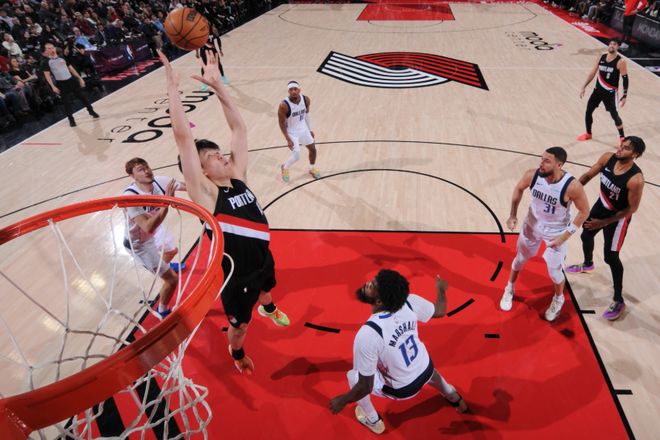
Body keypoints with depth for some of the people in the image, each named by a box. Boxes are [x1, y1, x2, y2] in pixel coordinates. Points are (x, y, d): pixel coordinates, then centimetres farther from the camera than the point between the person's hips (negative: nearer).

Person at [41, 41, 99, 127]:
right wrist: (53, 86, -15)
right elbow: (47, 75, -5)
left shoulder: (62, 58, 11)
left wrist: (79, 78, 10)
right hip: (61, 84, -4)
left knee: (82, 96, 10)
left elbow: (71, 68, 15)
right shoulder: (45, 62, -2)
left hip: (71, 80, 4)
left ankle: (91, 111, 27)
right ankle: (71, 119, 10)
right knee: (66, 102, -1)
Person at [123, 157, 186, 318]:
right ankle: (163, 310, 25)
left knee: (172, 250, 37)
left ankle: (163, 265, 75)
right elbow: (148, 227, -46)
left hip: (157, 230, 7)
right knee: (172, 279, -5)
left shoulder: (159, 181, -23)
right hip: (139, 243, -7)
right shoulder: (130, 197, -39)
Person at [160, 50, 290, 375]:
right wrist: (173, 86, -31)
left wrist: (217, 85, -15)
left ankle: (268, 309, 72)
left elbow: (239, 127, -9)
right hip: (237, 274, -6)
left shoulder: (237, 177, -8)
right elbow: (183, 138, -34)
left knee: (266, 287, 37)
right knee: (239, 325, 18)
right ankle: (237, 353, 52)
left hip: (263, 259, 6)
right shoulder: (205, 194, -25)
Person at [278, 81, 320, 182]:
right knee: (296, 156, -9)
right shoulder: (284, 105, -30)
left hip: (303, 129, 6)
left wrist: (310, 130, 10)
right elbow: (281, 123, -20)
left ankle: (312, 169, 42)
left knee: (313, 149, 15)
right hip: (292, 132, -6)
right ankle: (284, 168, 22)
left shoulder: (306, 99, -14)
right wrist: (288, 139, -20)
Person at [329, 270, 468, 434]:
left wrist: (342, 400, -8)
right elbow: (440, 311, -2)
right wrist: (441, 289, 18)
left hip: (402, 389, -4)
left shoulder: (367, 334, -39)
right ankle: (454, 398, 67)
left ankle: (373, 421, 40)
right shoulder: (409, 301, -25)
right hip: (426, 371, 5)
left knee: (353, 376, 18)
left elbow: (365, 387, -28)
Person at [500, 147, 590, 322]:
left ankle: (558, 299, 43)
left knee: (554, 271, 11)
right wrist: (513, 215, -6)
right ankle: (509, 289, 47)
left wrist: (566, 235, -19)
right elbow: (519, 189, -1)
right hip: (532, 225, 3)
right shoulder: (532, 175, -24)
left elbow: (584, 211, -16)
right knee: (520, 259, 21)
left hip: (556, 232, -3)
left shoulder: (572, 186, -32)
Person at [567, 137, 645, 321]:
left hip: (618, 216, -7)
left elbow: (632, 208, -23)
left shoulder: (635, 179, -34)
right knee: (586, 235, 27)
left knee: (611, 257, -2)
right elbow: (588, 175, -4)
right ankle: (588, 264, 60)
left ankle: (618, 301, 15)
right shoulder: (608, 158, -18)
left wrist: (604, 222, -21)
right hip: (601, 205, 7)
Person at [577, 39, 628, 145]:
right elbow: (593, 73, 10)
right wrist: (584, 87, 6)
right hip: (598, 89, 5)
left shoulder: (620, 62, -14)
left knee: (614, 114, -6)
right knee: (588, 111, 7)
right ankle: (588, 133, 26)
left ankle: (622, 137, 10)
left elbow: (625, 79, -11)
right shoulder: (601, 57, 1)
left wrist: (624, 96, -15)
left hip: (610, 92, -5)